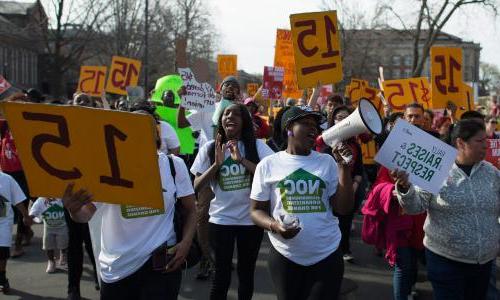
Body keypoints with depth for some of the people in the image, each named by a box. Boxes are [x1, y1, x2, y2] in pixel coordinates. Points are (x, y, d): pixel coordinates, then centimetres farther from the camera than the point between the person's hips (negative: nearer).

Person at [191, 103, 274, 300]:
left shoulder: (258, 146, -5)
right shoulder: (210, 148, -1)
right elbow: (197, 187, -3)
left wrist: (241, 159, -25)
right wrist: (216, 164, -18)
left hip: (250, 219, 0)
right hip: (220, 219, 0)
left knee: (246, 273, 14)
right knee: (221, 275, 5)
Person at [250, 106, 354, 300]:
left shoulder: (327, 162, 4)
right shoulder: (268, 164, -1)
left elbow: (343, 209, -1)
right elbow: (257, 210, 2)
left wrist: (344, 167, -8)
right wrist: (274, 225, -18)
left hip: (327, 255, 1)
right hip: (285, 256, -1)